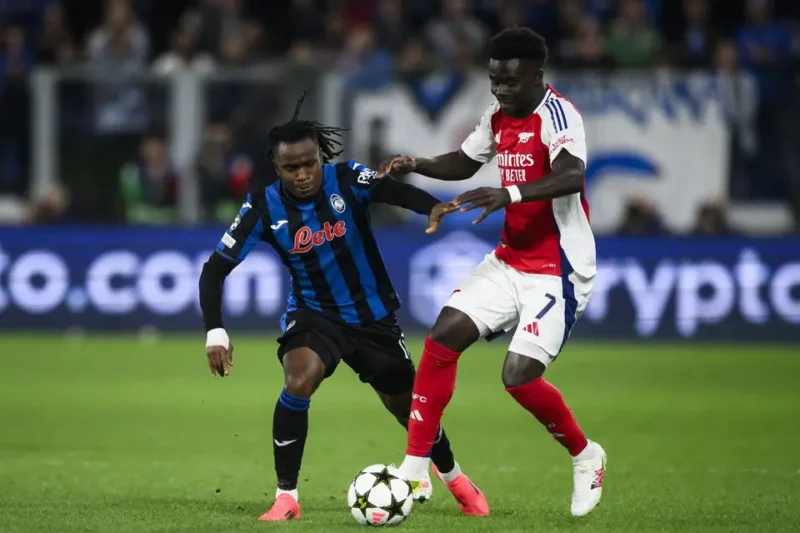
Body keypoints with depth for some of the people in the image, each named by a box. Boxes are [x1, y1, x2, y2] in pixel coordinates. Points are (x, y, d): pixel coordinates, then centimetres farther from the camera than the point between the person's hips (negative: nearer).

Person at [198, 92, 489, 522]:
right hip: (313, 314, -1)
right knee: (298, 381, -30)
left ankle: (453, 477, 43)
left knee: (408, 406, 13)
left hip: (373, 316, 1)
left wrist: (433, 207, -59)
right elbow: (215, 269, -14)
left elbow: (395, 191, -38)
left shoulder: (347, 180, -19)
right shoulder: (264, 207, -17)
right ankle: (286, 498, -19)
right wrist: (215, 334, -24)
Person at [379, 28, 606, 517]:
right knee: (443, 337, -6)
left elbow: (572, 175, -38)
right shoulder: (498, 118, 6)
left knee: (519, 376, -16)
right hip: (510, 262, 8)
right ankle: (415, 470, 0)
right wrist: (416, 165, 4)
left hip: (557, 271, -8)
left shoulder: (558, 115, -19)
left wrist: (510, 193, -53)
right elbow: (464, 163, 24)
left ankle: (586, 458, 12)